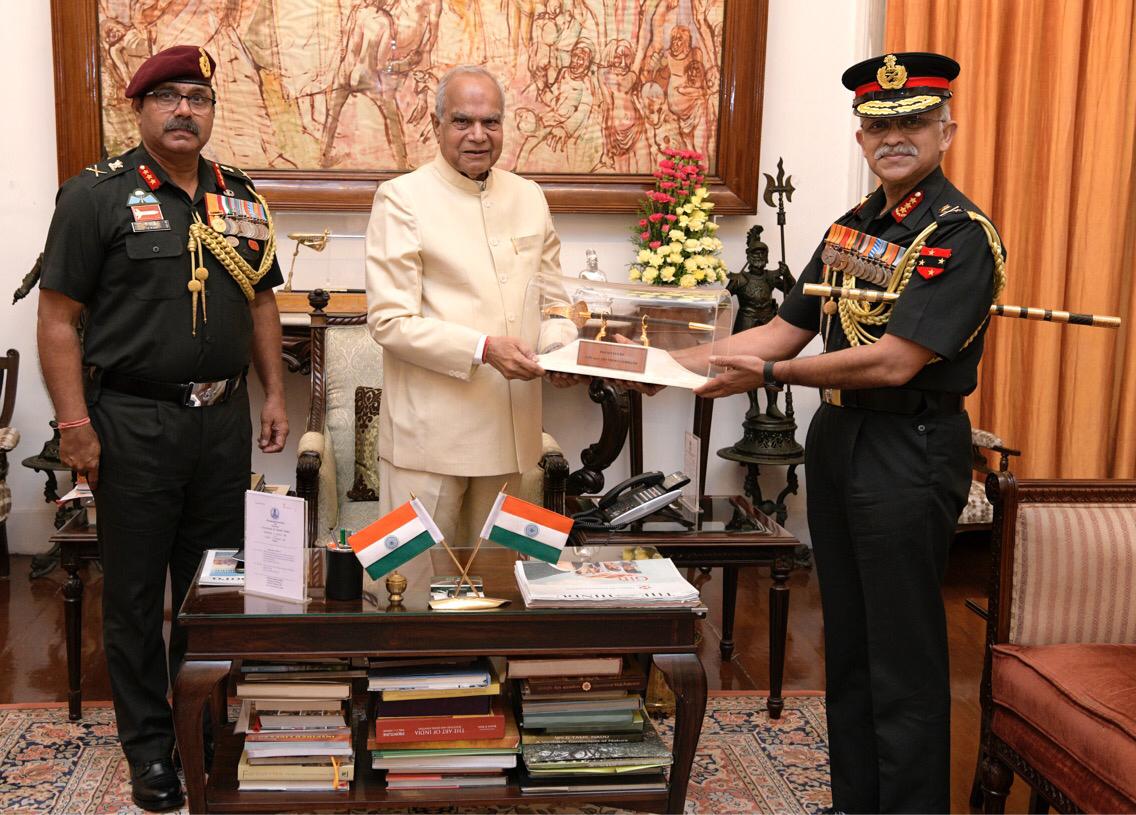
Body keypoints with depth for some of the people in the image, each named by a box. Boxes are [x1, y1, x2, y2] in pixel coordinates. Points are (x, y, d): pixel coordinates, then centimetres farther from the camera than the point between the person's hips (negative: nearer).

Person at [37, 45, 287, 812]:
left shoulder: (240, 198, 9)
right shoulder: (96, 194, -5)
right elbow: (59, 317, -8)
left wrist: (274, 394, 10)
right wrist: (75, 423, -13)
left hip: (223, 418, 4)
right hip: (133, 423, -4)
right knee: (136, 594, 7)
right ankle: (150, 747, 22)